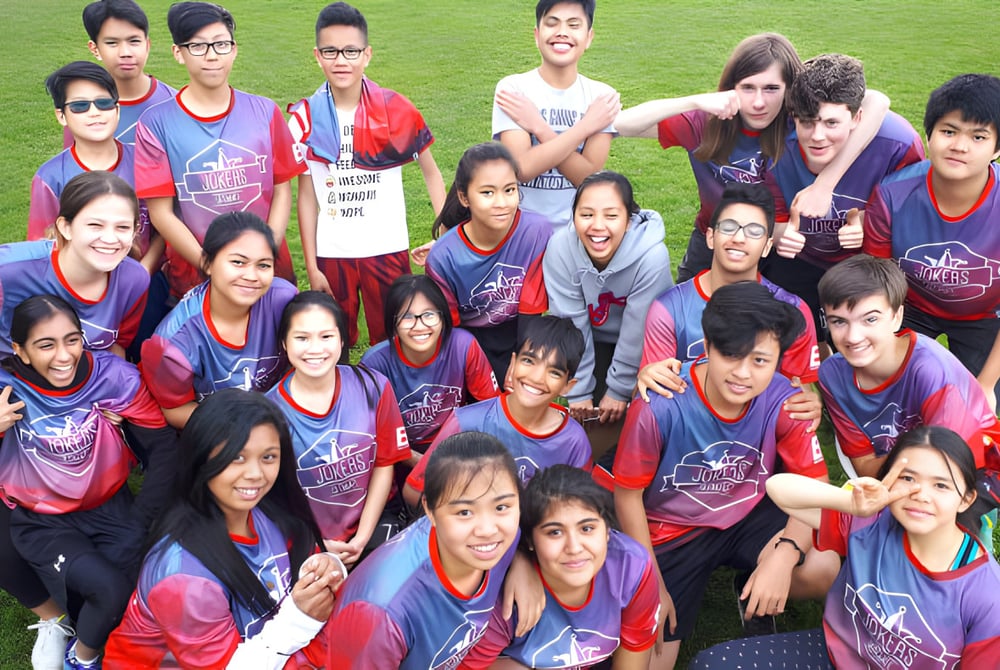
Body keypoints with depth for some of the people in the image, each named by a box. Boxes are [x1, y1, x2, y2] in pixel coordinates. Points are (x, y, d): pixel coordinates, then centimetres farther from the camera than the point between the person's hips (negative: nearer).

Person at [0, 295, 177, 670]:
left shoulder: (114, 376, -15)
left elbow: (163, 448, -9)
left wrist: (139, 526, -11)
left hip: (110, 507, 2)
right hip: (41, 521, -2)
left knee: (134, 590, -18)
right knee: (110, 589, -23)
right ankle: (55, 621, 11)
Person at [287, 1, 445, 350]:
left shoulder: (395, 109, -6)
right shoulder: (305, 118, -3)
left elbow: (430, 172, 4)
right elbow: (306, 196, 1)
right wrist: (311, 266, 0)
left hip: (388, 249, -1)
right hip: (331, 253, 1)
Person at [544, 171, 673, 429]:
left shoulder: (652, 255, -35)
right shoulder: (560, 248, -29)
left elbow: (638, 330, -24)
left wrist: (619, 390, -15)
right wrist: (578, 392, -16)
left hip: (644, 344, -1)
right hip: (594, 338, 1)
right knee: (589, 412, -11)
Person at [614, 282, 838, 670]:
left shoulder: (783, 403, -18)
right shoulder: (659, 406, -26)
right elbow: (628, 495, -13)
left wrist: (785, 553, -33)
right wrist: (654, 587, -9)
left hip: (749, 518, 2)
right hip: (670, 532, -2)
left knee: (825, 571, -25)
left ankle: (754, 597, 9)